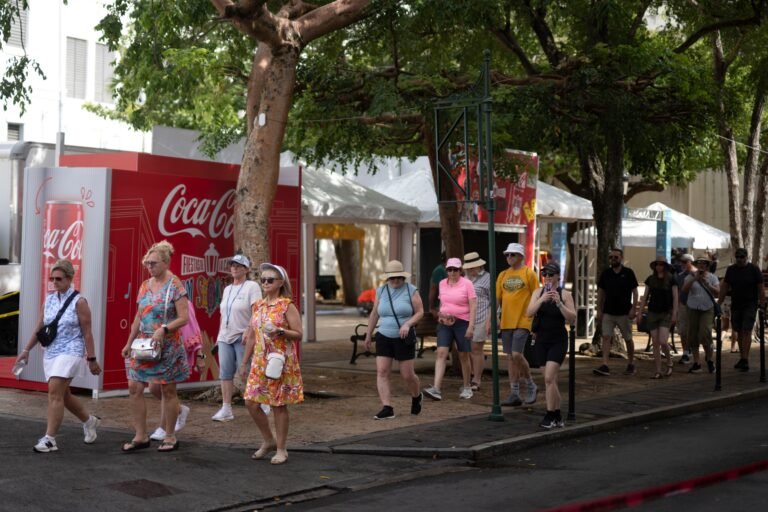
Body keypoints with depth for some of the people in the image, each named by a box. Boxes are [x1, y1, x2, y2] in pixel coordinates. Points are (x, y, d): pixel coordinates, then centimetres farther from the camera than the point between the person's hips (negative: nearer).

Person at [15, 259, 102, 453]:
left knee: (55, 393, -15)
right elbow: (39, 328, 14)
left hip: (70, 352, -7)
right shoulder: (49, 300, 8)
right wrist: (26, 350, 12)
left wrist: (92, 359, -8)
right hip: (50, 352, 7)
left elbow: (87, 332, -8)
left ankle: (49, 439, -11)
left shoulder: (79, 302, -9)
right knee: (63, 395, 14)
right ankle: (89, 420, 35)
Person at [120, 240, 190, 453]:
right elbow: (138, 318, 16)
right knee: (135, 388, 1)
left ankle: (170, 437, 14)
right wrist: (129, 343, 14)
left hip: (167, 346, -6)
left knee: (168, 391, 3)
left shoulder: (175, 286, -9)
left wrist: (163, 329, -26)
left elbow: (183, 318, -14)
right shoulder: (145, 286, 9)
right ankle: (140, 436, 9)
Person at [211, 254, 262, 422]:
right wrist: (219, 334, 15)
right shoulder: (227, 289, 16)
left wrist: (249, 331, -24)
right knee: (225, 373, 1)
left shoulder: (252, 286, -6)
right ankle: (226, 409, 4)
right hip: (225, 338, 7)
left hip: (243, 338, -7)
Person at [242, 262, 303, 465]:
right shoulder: (258, 305, 11)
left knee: (279, 405, 0)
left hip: (281, 362, -6)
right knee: (251, 402, 1)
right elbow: (252, 336, 16)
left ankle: (281, 449, 13)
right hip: (259, 362, 6)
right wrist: (244, 362, 15)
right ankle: (268, 441, 21)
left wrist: (280, 331, -24)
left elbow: (299, 334, -9)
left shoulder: (287, 306, -6)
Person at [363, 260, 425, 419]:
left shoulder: (411, 290, -5)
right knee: (381, 372, -9)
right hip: (384, 338, 3)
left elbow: (420, 312, -5)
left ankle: (417, 396, 33)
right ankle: (387, 409, -9)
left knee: (407, 375, 2)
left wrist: (408, 324, -22)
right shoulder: (381, 291, 5)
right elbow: (374, 314, 12)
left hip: (404, 339, -3)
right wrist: (368, 335, 16)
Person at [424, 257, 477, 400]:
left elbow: (473, 306, -7)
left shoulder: (467, 283, -5)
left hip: (462, 322, -3)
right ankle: (436, 389, -20)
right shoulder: (442, 283, 9)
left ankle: (466, 387, 23)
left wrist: (471, 326, -14)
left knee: (463, 355, 7)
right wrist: (440, 315, 5)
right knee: (441, 353, -11)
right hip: (444, 323, 3)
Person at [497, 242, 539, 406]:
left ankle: (531, 386, 8)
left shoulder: (529, 273, -3)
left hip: (522, 322, -6)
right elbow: (497, 299, 13)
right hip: (506, 322, 6)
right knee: (510, 358, 6)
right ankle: (514, 394, 13)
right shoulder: (503, 275, 11)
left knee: (517, 355, -14)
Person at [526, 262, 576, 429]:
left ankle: (550, 416, -7)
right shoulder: (538, 292, 4)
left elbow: (572, 318, -10)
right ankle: (557, 416, 20)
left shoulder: (564, 294, -5)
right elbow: (529, 312, -8)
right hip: (542, 340, 4)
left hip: (558, 341, -4)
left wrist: (559, 303, -22)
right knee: (551, 379, 10)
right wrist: (542, 299, -23)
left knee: (549, 378, -15)